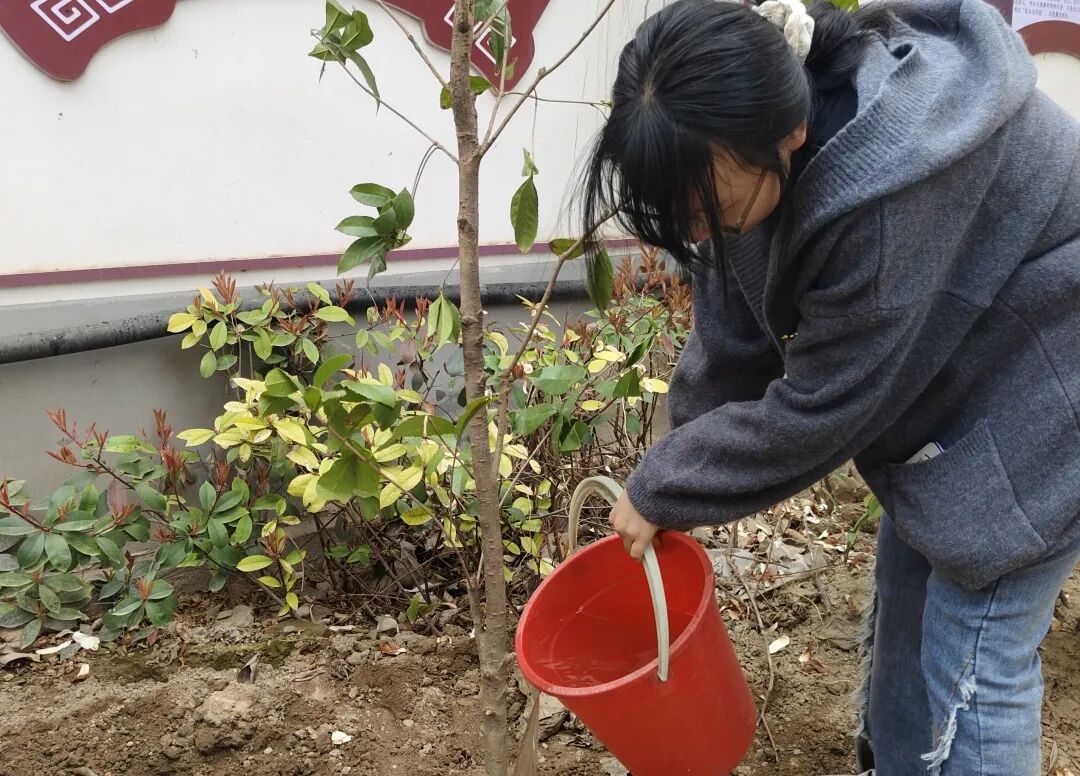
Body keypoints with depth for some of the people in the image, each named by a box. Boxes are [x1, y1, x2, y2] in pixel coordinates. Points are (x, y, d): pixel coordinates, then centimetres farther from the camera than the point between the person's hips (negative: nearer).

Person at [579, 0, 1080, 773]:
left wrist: (659, 491, -16)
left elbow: (818, 409, -28)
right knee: (906, 604, 19)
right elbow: (734, 339, -4)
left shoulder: (888, 190, -40)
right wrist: (668, 483, -1)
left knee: (971, 659, -2)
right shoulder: (757, 123, -15)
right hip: (943, 371, 8)